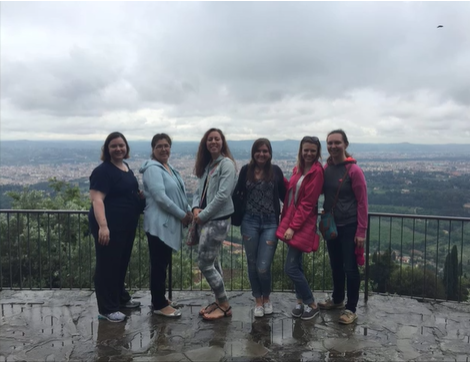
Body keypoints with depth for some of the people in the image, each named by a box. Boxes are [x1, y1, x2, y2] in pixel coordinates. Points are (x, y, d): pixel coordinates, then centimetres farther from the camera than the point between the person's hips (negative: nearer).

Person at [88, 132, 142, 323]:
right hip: (109, 226, -9)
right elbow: (97, 200, -24)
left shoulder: (126, 168, 12)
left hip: (127, 225, 9)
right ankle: (107, 309, 11)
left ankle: (121, 298, 36)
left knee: (122, 263, 20)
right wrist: (103, 226, -33)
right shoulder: (103, 171, -15)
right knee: (107, 266, 1)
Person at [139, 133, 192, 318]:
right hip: (159, 224, -9)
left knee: (163, 263, 16)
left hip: (169, 223, 9)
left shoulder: (170, 168, 15)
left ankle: (159, 299, 27)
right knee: (159, 264, -1)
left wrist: (189, 211, 5)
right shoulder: (153, 169, -14)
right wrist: (182, 215, -15)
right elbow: (160, 197, -23)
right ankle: (159, 305, 9)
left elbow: (179, 194, 21)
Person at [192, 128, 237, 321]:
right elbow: (199, 190, 13)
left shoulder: (227, 164, -11)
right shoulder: (206, 165, 14)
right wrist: (196, 208, -7)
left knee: (204, 263, -6)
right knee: (212, 262, 14)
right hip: (205, 220, 8)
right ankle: (219, 301, 27)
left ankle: (224, 305, 9)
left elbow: (223, 195, -19)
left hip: (217, 220, -8)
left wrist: (203, 215, -14)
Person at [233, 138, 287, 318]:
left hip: (270, 223, -1)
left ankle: (266, 298, 26)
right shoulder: (246, 170, 3)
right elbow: (237, 193, 7)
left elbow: (284, 196, 2)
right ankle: (258, 300, 33)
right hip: (250, 222, 2)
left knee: (263, 267, -4)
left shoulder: (276, 171, 0)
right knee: (252, 264, 11)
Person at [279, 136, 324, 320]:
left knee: (291, 268, -6)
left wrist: (293, 226, -17)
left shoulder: (317, 171, -13)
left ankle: (312, 304, 12)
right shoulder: (298, 168, 10)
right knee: (296, 265, 14)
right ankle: (301, 301, 29)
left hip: (303, 225, -7)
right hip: (291, 220, 8)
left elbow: (307, 203, -16)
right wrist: (286, 222, 6)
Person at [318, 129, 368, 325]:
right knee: (335, 265, 19)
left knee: (350, 267, 3)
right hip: (331, 225, 6)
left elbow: (362, 202, -13)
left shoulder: (353, 170, -14)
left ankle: (351, 309, 17)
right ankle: (337, 299, 37)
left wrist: (361, 231, -14)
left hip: (349, 226, -6)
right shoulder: (326, 168, 3)